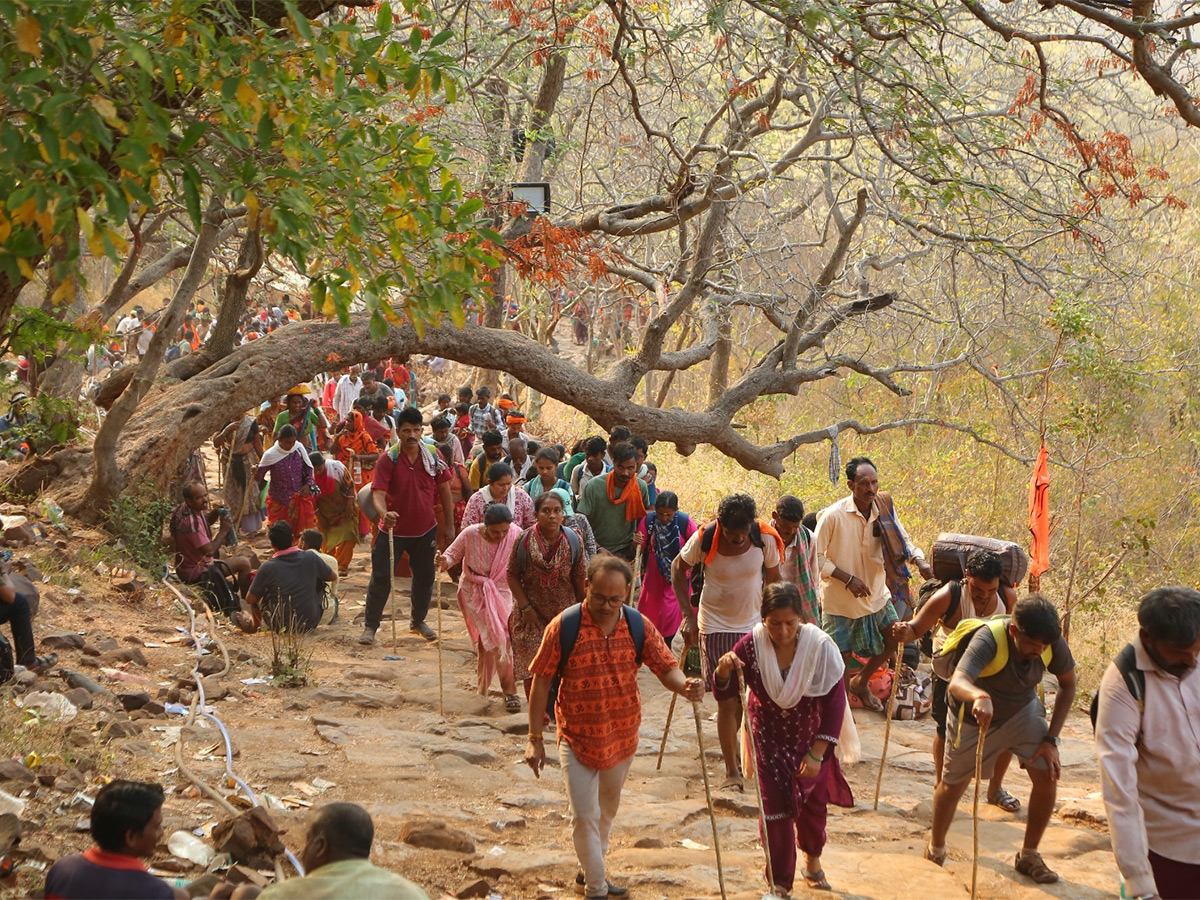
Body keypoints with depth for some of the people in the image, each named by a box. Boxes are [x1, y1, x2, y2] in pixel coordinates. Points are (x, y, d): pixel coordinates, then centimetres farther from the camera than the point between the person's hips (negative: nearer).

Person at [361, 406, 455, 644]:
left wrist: (449, 526, 5)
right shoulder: (388, 458, -14)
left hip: (425, 529, 3)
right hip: (393, 529, -3)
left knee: (425, 577, 14)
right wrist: (384, 513, -44)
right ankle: (370, 626, 8)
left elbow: (444, 490, 5)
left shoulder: (433, 456, -5)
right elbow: (378, 492, -22)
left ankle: (418, 621, 34)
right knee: (381, 578, -3)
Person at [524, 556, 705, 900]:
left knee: (607, 810, 22)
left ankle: (591, 871, 43)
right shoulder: (563, 626, -17)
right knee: (584, 816, -5)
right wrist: (535, 737, -10)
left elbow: (666, 668, -10)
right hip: (578, 739, -4)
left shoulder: (639, 627, -8)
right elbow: (541, 680, -11)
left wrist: (685, 686, -35)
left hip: (622, 738, 4)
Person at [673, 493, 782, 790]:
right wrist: (688, 616, -8)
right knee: (727, 700, -6)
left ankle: (733, 747, 38)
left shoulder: (766, 538, -14)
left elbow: (772, 579, 2)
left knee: (746, 697, 11)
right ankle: (732, 771, 3)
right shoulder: (704, 539, -19)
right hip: (715, 627, -2)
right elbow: (679, 568, -3)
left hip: (753, 625, 3)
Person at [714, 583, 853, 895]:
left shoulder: (820, 646, -25)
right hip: (770, 738, 0)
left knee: (814, 802, 20)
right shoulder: (752, 645, -21)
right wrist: (724, 670, -37)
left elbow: (835, 702, -20)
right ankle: (779, 883, 15)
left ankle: (812, 861, 49)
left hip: (811, 737, 1)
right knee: (775, 808, -2)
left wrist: (817, 753, -20)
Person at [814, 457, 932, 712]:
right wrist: (848, 579, -22)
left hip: (876, 593, 5)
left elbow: (903, 541, 1)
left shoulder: (884, 510, -7)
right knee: (842, 654, 2)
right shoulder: (833, 516, -20)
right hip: (839, 597, -5)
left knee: (894, 640, 10)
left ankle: (861, 683, 35)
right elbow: (817, 557, -15)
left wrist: (920, 561, -21)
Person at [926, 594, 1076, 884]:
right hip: (974, 716, -3)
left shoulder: (1053, 643, -25)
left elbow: (1067, 685, -6)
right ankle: (935, 851, 39)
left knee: (1047, 776, -11)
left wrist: (1051, 739, -12)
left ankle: (1029, 856, 10)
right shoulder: (989, 639, -39)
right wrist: (980, 696, -78)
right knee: (953, 784, 11)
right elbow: (957, 683, -55)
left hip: (1023, 711, 3)